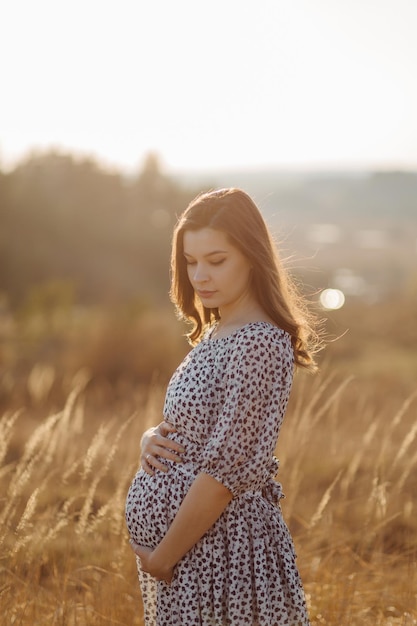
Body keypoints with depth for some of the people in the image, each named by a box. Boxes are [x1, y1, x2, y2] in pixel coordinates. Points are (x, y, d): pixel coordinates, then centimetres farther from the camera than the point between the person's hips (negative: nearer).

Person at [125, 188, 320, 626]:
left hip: (217, 546, -8)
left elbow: (226, 472, -22)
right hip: (176, 538, 9)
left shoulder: (259, 344, -20)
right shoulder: (215, 334, 8)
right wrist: (152, 439, -3)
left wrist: (161, 557, -16)